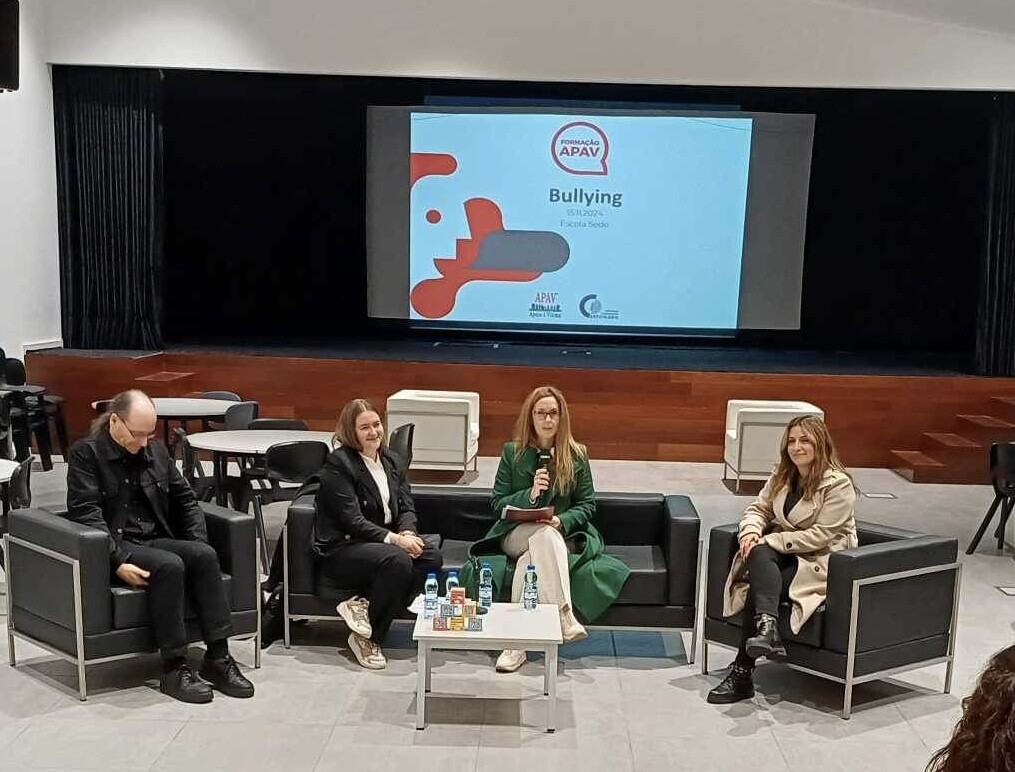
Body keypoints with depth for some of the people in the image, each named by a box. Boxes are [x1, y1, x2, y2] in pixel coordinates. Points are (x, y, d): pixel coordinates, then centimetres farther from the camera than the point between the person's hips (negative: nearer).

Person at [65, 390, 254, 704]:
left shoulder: (156, 450, 15)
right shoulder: (86, 453, -3)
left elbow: (185, 499, 18)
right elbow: (86, 513, -13)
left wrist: (199, 542, 3)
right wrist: (119, 561, -24)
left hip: (157, 540, 6)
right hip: (117, 546, -6)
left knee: (205, 555, -24)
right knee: (169, 565, -33)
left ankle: (217, 657, -24)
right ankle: (173, 669, -26)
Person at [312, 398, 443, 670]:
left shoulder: (392, 461, 14)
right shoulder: (338, 464, -9)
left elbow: (407, 507, 10)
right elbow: (352, 520, -16)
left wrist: (407, 532, -13)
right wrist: (394, 539, -24)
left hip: (386, 543, 7)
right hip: (341, 549, -7)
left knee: (432, 557, -20)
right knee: (397, 560, -34)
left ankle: (363, 605, -17)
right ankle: (366, 638, -17)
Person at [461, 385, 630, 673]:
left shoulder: (576, 455, 7)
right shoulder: (512, 452, 6)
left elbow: (587, 505, 7)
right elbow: (497, 502, 3)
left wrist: (562, 521, -14)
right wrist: (529, 495, -16)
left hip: (565, 535, 1)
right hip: (516, 533, 0)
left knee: (529, 559, -35)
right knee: (545, 535, -37)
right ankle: (565, 615, -44)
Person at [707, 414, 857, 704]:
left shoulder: (838, 485, -14)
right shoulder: (782, 476, 9)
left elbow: (819, 536, -19)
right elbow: (759, 509, 10)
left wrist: (770, 541, -21)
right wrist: (751, 532, -14)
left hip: (822, 562, -6)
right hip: (784, 553, 6)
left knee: (757, 584, -29)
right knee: (758, 553, -31)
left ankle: (743, 672, -29)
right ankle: (767, 627, -48)